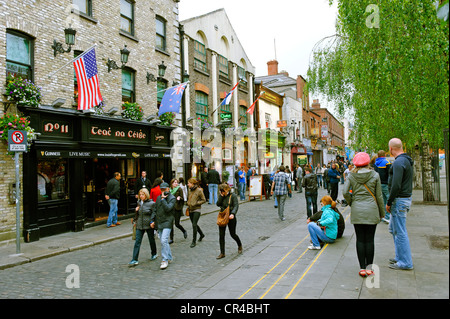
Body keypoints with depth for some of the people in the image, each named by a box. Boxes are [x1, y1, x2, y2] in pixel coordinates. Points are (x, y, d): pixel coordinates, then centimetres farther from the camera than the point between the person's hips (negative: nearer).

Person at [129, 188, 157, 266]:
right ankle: (134, 260, -1)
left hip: (149, 225, -4)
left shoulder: (151, 203, -10)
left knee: (151, 240, 14)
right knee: (137, 242, -3)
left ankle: (154, 254, 36)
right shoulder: (139, 202, 7)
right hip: (139, 225, 4)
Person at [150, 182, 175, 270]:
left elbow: (168, 208, -21)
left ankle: (165, 260, -11)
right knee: (163, 242, 12)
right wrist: (152, 220, 10)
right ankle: (169, 258, 26)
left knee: (164, 241, -17)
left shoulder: (172, 198, -6)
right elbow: (155, 210, 17)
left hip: (167, 223, -7)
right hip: (159, 223, 7)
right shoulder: (159, 198, 14)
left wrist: (163, 199, -16)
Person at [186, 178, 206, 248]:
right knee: (194, 224, 16)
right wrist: (188, 204, 8)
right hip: (190, 210, 7)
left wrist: (196, 203, -16)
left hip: (196, 210, -7)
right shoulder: (190, 190, 8)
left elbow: (204, 200, -8)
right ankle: (201, 234, 40)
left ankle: (194, 241, -2)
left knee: (194, 225, -11)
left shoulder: (199, 190, -11)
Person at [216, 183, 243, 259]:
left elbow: (236, 206, -18)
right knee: (221, 235, 0)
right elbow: (218, 204, -5)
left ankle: (240, 245, 39)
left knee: (232, 234, 8)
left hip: (231, 217, -4)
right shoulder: (221, 196, 5)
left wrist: (233, 214, -34)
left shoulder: (233, 196, -9)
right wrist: (221, 196, -14)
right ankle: (222, 253, 8)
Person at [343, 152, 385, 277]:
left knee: (360, 240, 6)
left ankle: (362, 268, 10)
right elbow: (379, 196, 1)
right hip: (371, 210, 0)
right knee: (370, 240, 7)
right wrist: (382, 213, 10)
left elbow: (345, 192, -9)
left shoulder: (351, 176, -1)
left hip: (357, 211, 1)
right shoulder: (375, 175, -2)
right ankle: (369, 267, 14)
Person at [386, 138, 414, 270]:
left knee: (400, 232, -2)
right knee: (393, 229, 19)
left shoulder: (399, 162, -19)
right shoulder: (407, 160, 13)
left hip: (399, 200, -10)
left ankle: (406, 262, 7)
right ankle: (400, 257, 27)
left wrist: (388, 203, -15)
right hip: (406, 198, 10)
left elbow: (396, 186, -24)